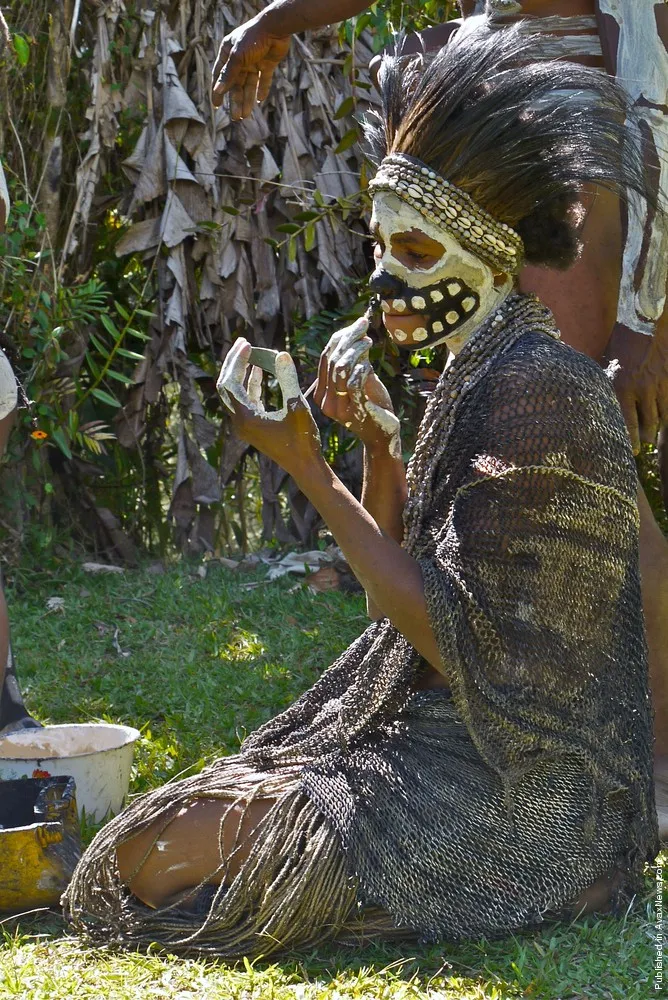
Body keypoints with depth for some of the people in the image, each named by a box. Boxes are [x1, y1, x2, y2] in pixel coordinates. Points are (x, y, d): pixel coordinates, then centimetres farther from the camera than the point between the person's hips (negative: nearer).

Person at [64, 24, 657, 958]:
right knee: (177, 817, 15)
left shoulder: (534, 389, -20)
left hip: (514, 801, -10)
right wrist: (379, 440, -2)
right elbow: (401, 590, 13)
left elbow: (448, 635, -22)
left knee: (156, 859, -12)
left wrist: (309, 469, -20)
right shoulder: (480, 371, 10)